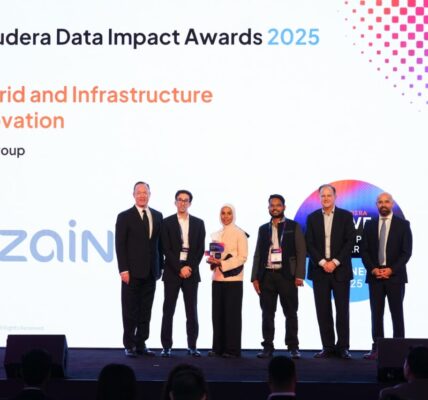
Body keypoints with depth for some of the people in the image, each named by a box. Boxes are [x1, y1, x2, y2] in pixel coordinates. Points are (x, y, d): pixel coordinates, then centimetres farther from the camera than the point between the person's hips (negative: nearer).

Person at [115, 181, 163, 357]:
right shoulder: (125, 217, -3)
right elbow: (120, 245, -7)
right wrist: (123, 270, -13)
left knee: (146, 310, 7)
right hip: (132, 272, -4)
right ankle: (129, 346, 7)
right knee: (130, 310, 1)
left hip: (150, 272, 4)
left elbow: (159, 243, 12)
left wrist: (160, 266, 8)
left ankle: (141, 344, 14)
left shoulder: (157, 216, 10)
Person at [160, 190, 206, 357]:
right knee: (168, 310, -1)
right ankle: (166, 346, 2)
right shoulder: (167, 222, 2)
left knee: (192, 310, 2)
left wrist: (190, 267, -8)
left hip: (191, 271, 2)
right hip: (172, 272, -1)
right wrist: (179, 268, -11)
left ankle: (192, 346, 9)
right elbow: (166, 249, -4)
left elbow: (200, 249, 4)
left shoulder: (198, 223, 8)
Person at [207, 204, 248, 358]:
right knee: (217, 313, 5)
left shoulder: (239, 233, -2)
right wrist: (212, 260, -2)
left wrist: (222, 263, -17)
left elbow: (243, 257, -8)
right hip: (217, 278, 5)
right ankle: (218, 347, 12)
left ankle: (232, 349, 1)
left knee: (232, 314, -3)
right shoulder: (216, 234, 15)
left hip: (233, 278, -5)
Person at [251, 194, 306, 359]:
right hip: (267, 275, 3)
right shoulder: (263, 229, 14)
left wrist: (299, 275, -10)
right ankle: (268, 346, 8)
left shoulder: (294, 227, 4)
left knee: (290, 313, 0)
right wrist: (255, 277, 3)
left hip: (287, 275, -3)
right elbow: (258, 254, 12)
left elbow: (301, 252, 0)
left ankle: (293, 347, 5)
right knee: (267, 313, 3)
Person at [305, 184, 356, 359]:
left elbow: (350, 242, -3)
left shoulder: (346, 216, 3)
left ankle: (343, 347, 4)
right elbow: (309, 244, 3)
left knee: (342, 310, -1)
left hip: (340, 269, -1)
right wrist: (322, 263, -9)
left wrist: (335, 262, -10)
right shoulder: (312, 218, 8)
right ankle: (328, 346, 7)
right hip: (319, 269, 2)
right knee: (323, 310, 2)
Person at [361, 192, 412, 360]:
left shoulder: (403, 225, 2)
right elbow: (364, 251, 7)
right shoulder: (369, 225, 10)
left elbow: (406, 251, -3)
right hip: (375, 275, 2)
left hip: (395, 275, -2)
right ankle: (377, 348, 4)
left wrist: (391, 270, -13)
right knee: (376, 313, 2)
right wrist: (373, 269, -8)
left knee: (397, 313, 1)